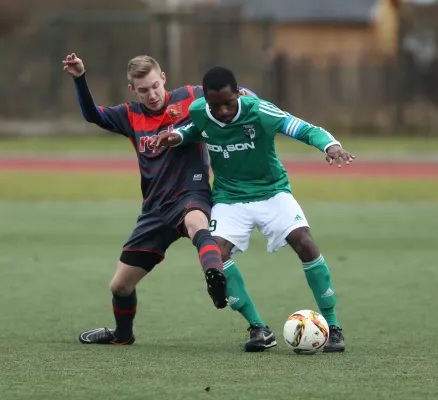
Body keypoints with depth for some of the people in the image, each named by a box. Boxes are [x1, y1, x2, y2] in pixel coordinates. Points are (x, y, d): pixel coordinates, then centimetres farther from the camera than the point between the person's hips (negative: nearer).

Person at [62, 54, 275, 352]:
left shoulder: (189, 98, -3)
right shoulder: (132, 116, 7)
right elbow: (93, 115, 10)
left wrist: (245, 94, -19)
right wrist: (80, 79, -4)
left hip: (191, 196, -5)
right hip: (155, 210, 5)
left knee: (196, 222, -45)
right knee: (120, 285, 11)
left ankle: (216, 278, -73)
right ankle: (122, 334, 43)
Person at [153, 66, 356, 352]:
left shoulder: (258, 111, -23)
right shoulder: (198, 111, -13)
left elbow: (306, 130, -24)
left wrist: (330, 145, -44)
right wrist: (178, 136, -10)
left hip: (272, 191, -2)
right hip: (230, 198, 2)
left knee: (305, 243, -22)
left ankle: (332, 327, -10)